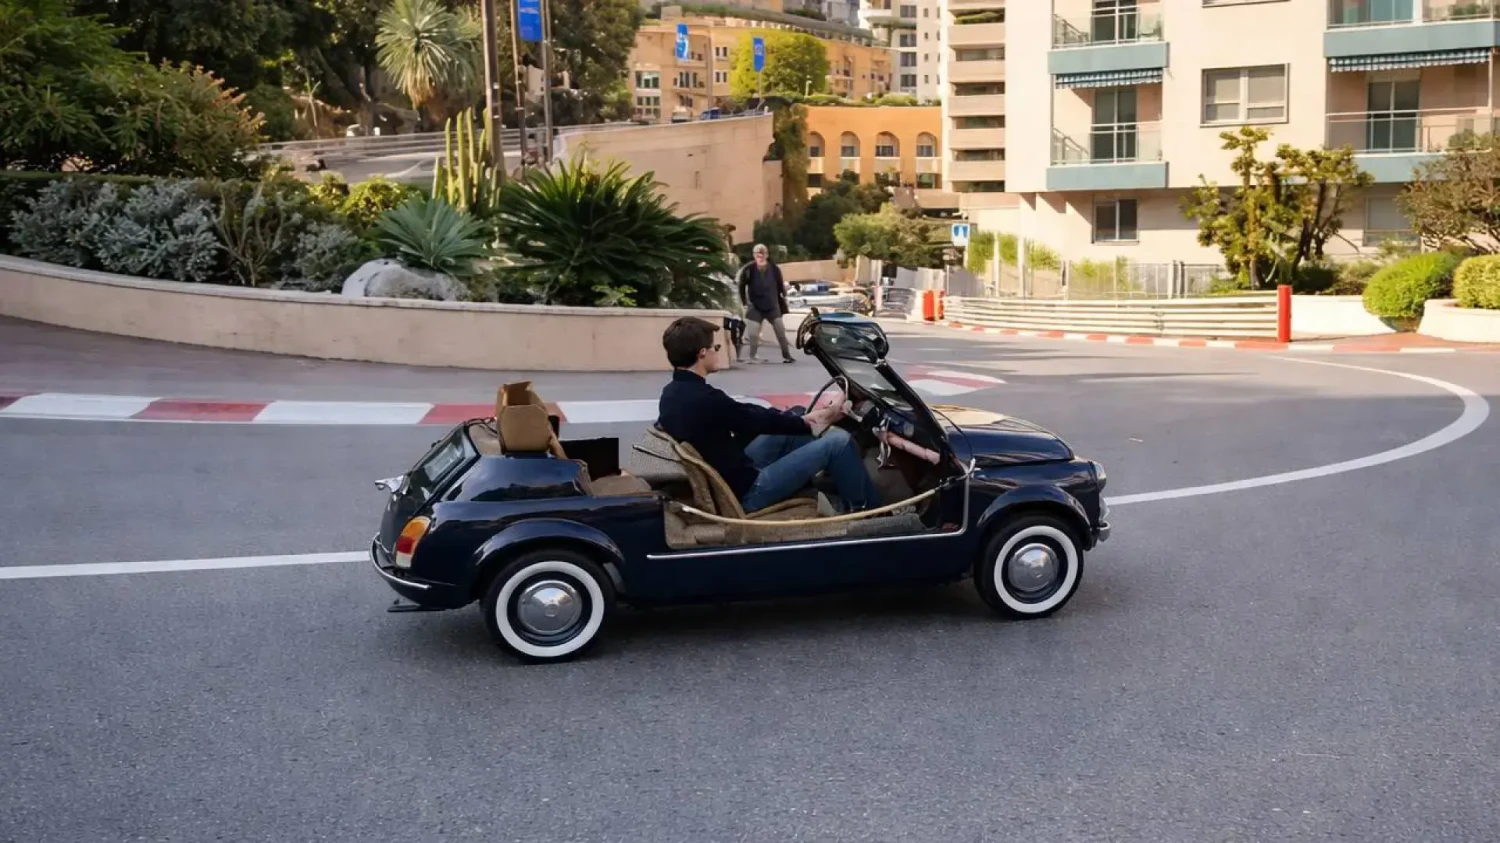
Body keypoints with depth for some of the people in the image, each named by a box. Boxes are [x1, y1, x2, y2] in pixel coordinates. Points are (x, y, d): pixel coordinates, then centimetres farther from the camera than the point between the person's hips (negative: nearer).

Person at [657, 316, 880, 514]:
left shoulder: (672, 393, 3)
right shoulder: (704, 399, -27)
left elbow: (745, 413, 7)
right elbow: (758, 421, -13)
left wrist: (802, 418, 6)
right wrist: (807, 422, 4)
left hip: (721, 481, 10)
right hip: (744, 491, -9)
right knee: (839, 441, -5)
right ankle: (866, 508, 16)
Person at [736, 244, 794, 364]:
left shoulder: (774, 269, -3)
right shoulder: (748, 269, -9)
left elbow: (780, 287, 5)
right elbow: (741, 287, 0)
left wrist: (783, 304, 4)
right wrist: (745, 302, -3)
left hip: (772, 306, 1)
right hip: (755, 307, -1)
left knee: (781, 331, -1)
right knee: (754, 333, -4)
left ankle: (787, 356, 8)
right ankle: (752, 357, 10)